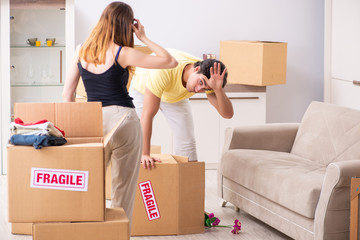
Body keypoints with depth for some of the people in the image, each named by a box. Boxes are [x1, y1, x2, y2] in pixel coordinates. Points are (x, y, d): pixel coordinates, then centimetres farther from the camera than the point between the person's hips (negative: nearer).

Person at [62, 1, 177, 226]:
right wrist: (144, 38, 2)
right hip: (123, 120, -4)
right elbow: (171, 61, -6)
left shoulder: (81, 51, 6)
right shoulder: (122, 53, -9)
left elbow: (67, 93, 9)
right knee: (123, 187, 6)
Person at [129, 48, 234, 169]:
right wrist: (145, 155, -46)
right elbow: (147, 114, -44)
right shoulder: (164, 71, -46)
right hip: (142, 88, -4)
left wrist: (218, 89, -53)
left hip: (175, 97, 4)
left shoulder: (207, 75, -31)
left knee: (186, 141, -1)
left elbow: (227, 114, -35)